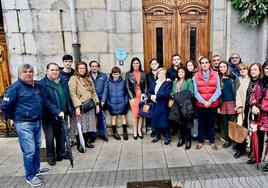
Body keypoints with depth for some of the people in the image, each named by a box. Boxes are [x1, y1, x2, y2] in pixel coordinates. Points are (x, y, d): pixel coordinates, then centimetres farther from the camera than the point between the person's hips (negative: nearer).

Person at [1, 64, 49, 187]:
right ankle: (30, 176, 13)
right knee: (29, 151, -2)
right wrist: (14, 117, -2)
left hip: (38, 122, 7)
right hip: (24, 124, -7)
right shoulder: (15, 87, -13)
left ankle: (36, 169, 36)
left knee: (37, 147, 18)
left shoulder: (37, 85, 8)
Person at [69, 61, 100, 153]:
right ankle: (79, 145, 14)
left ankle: (86, 141, 28)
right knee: (80, 125, 1)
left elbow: (94, 92, 17)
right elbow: (73, 94, -15)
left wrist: (97, 104, 9)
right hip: (80, 107, -6)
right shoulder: (73, 78, -6)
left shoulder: (88, 79, 15)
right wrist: (77, 107, -22)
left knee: (89, 124, 12)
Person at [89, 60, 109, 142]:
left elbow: (105, 89, 0)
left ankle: (102, 134, 22)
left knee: (102, 118, 8)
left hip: (100, 101, 1)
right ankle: (92, 136, 20)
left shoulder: (103, 76, 2)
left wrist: (103, 100, -7)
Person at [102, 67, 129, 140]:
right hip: (112, 103, -1)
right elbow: (105, 92, -4)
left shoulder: (123, 82, -2)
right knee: (113, 117, 10)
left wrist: (126, 100, 1)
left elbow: (126, 92, 4)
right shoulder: (109, 82, -5)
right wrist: (103, 101, -11)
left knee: (123, 117, 8)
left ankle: (125, 132, 22)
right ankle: (114, 133, 25)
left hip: (122, 103, 1)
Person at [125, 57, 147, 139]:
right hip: (133, 97, -2)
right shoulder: (128, 74, 1)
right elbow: (127, 87, -1)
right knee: (135, 115, 0)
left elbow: (146, 86, 9)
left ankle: (139, 131, 18)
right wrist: (131, 98, -8)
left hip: (142, 96, 2)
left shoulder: (143, 73, 7)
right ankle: (135, 132, 14)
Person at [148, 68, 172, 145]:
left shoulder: (168, 83, -3)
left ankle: (167, 137, 11)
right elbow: (148, 92, 11)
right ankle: (157, 135, 24)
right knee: (155, 120, 8)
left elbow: (167, 93, -17)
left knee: (165, 121, -3)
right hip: (155, 105, 5)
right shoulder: (154, 83, 16)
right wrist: (151, 96, -11)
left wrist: (156, 96, -18)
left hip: (164, 106, -5)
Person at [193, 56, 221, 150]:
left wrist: (210, 101, -14)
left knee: (211, 123, 11)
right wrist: (203, 102, -14)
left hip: (213, 104, 0)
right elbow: (196, 92, -3)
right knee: (201, 123, 10)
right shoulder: (196, 76, 0)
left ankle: (212, 141, 25)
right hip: (200, 104, 0)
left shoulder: (215, 75, 1)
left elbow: (218, 90, -4)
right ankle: (200, 141, 23)